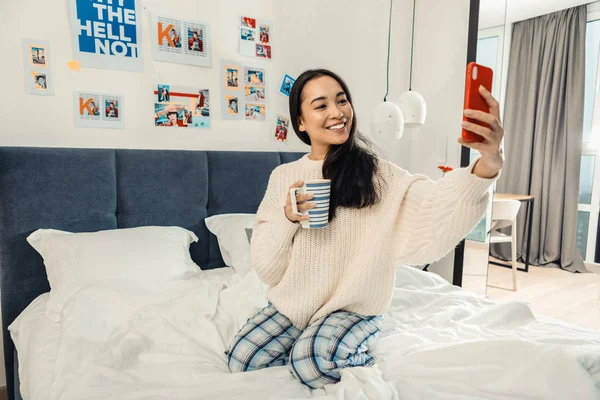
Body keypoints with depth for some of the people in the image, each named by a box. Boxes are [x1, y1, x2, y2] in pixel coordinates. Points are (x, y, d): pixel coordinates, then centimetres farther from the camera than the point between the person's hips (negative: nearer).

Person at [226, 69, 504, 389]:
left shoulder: (377, 175, -10)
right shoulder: (282, 176, -1)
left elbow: (433, 208, -31)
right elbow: (265, 268, 0)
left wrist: (487, 163, -50)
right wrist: (287, 219, -20)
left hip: (353, 309, -3)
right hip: (291, 305, 4)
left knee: (312, 360, -28)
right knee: (241, 359, -12)